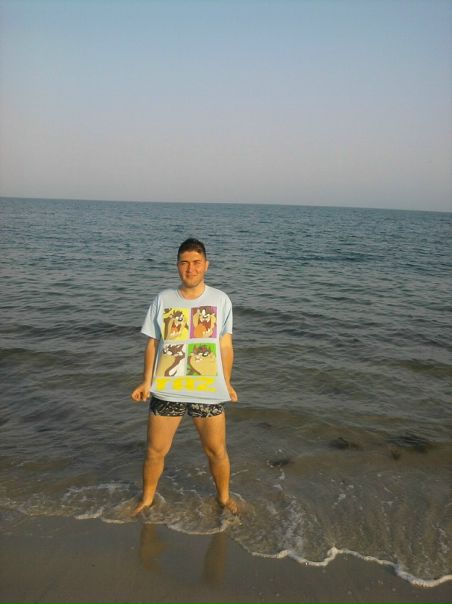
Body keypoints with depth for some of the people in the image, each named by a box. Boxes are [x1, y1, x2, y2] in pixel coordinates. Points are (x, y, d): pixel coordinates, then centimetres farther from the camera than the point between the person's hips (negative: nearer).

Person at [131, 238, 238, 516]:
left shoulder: (220, 300, -2)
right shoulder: (163, 300, -1)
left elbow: (225, 345, 3)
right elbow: (152, 343, 4)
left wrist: (227, 383, 4)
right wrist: (146, 382, -1)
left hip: (209, 391, 0)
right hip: (166, 390, 1)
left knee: (217, 451, 12)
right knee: (155, 451, 11)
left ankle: (224, 497, 38)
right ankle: (147, 499, 36)